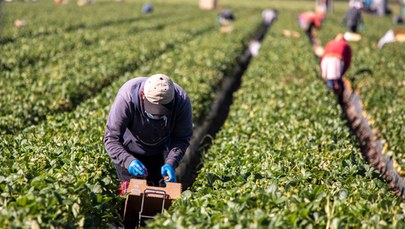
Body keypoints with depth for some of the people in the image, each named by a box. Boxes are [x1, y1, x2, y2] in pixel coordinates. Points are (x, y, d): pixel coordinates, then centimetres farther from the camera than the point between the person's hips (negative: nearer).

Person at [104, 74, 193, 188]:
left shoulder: (182, 101, -31)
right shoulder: (127, 97, -37)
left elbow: (182, 139, -18)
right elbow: (111, 138, -32)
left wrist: (171, 163, -34)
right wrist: (128, 161, -48)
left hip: (161, 151, 2)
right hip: (130, 151, -2)